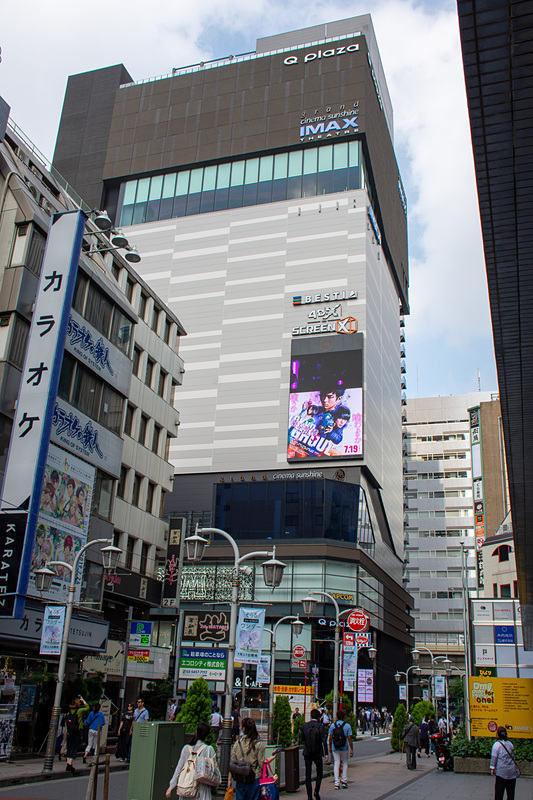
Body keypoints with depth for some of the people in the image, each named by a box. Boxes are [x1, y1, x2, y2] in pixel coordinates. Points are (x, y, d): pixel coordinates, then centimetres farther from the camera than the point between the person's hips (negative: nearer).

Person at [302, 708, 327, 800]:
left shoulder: (305, 725, -5)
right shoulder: (321, 726, -10)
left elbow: (302, 738, 6)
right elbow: (323, 740, -11)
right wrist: (326, 753, -8)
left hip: (307, 753, 1)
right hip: (318, 753, -1)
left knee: (308, 774, 8)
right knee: (319, 771, 20)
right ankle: (316, 791, 8)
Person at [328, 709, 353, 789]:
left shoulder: (332, 725, -3)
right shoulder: (347, 726, -7)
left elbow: (330, 738, 0)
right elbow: (349, 738, -9)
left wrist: (330, 747, 11)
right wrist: (352, 749, -3)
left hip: (335, 748, 1)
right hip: (344, 748, -1)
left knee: (336, 764, 6)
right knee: (345, 763, 17)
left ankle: (337, 783, 2)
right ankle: (344, 781, 17)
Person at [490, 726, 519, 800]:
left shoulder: (496, 744, -8)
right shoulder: (510, 744, 6)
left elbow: (494, 757, -8)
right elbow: (513, 756, 16)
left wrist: (492, 768, 1)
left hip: (501, 771, -4)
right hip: (512, 770, 4)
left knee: (499, 790, 1)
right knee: (511, 790, 12)